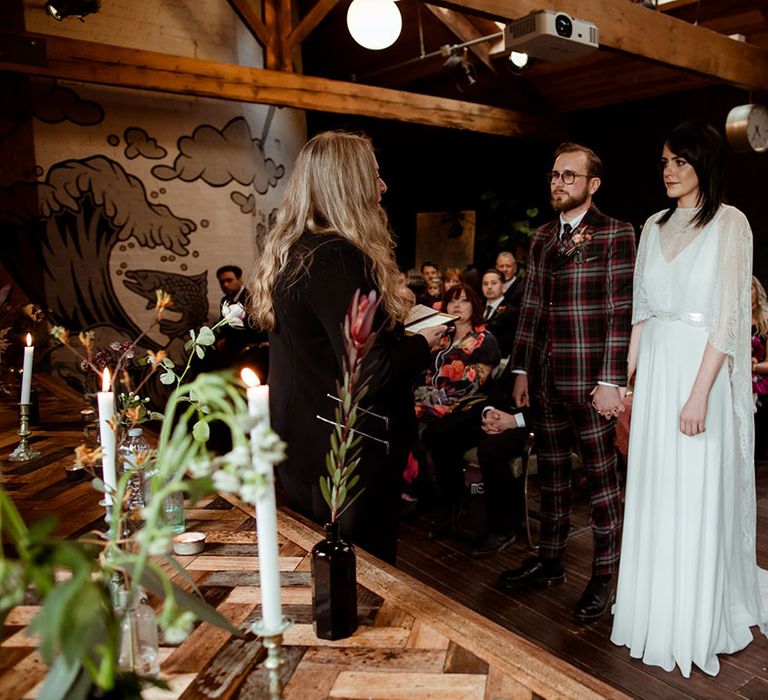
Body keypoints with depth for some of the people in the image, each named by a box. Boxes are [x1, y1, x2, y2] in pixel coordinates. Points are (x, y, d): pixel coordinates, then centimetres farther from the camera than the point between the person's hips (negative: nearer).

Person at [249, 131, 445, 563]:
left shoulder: (291, 252, 7)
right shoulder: (336, 257, -23)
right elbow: (368, 372, -25)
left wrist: (403, 335, 14)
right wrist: (423, 344, -7)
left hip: (304, 450, 10)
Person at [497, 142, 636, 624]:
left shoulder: (616, 235, -5)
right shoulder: (542, 239, 12)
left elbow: (621, 313, -11)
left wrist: (611, 381, -15)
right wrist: (521, 370, 10)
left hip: (589, 381, -6)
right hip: (545, 380, 6)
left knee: (602, 478, 6)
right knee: (552, 474, 15)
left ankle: (604, 576, 21)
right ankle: (550, 561, 30)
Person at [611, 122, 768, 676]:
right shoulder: (655, 227, 12)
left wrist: (699, 392, -19)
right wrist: (627, 377, 6)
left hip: (704, 369, -5)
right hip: (655, 369, 6)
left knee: (698, 497, 1)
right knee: (654, 492, 11)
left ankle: (700, 625, 18)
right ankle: (654, 613, 26)